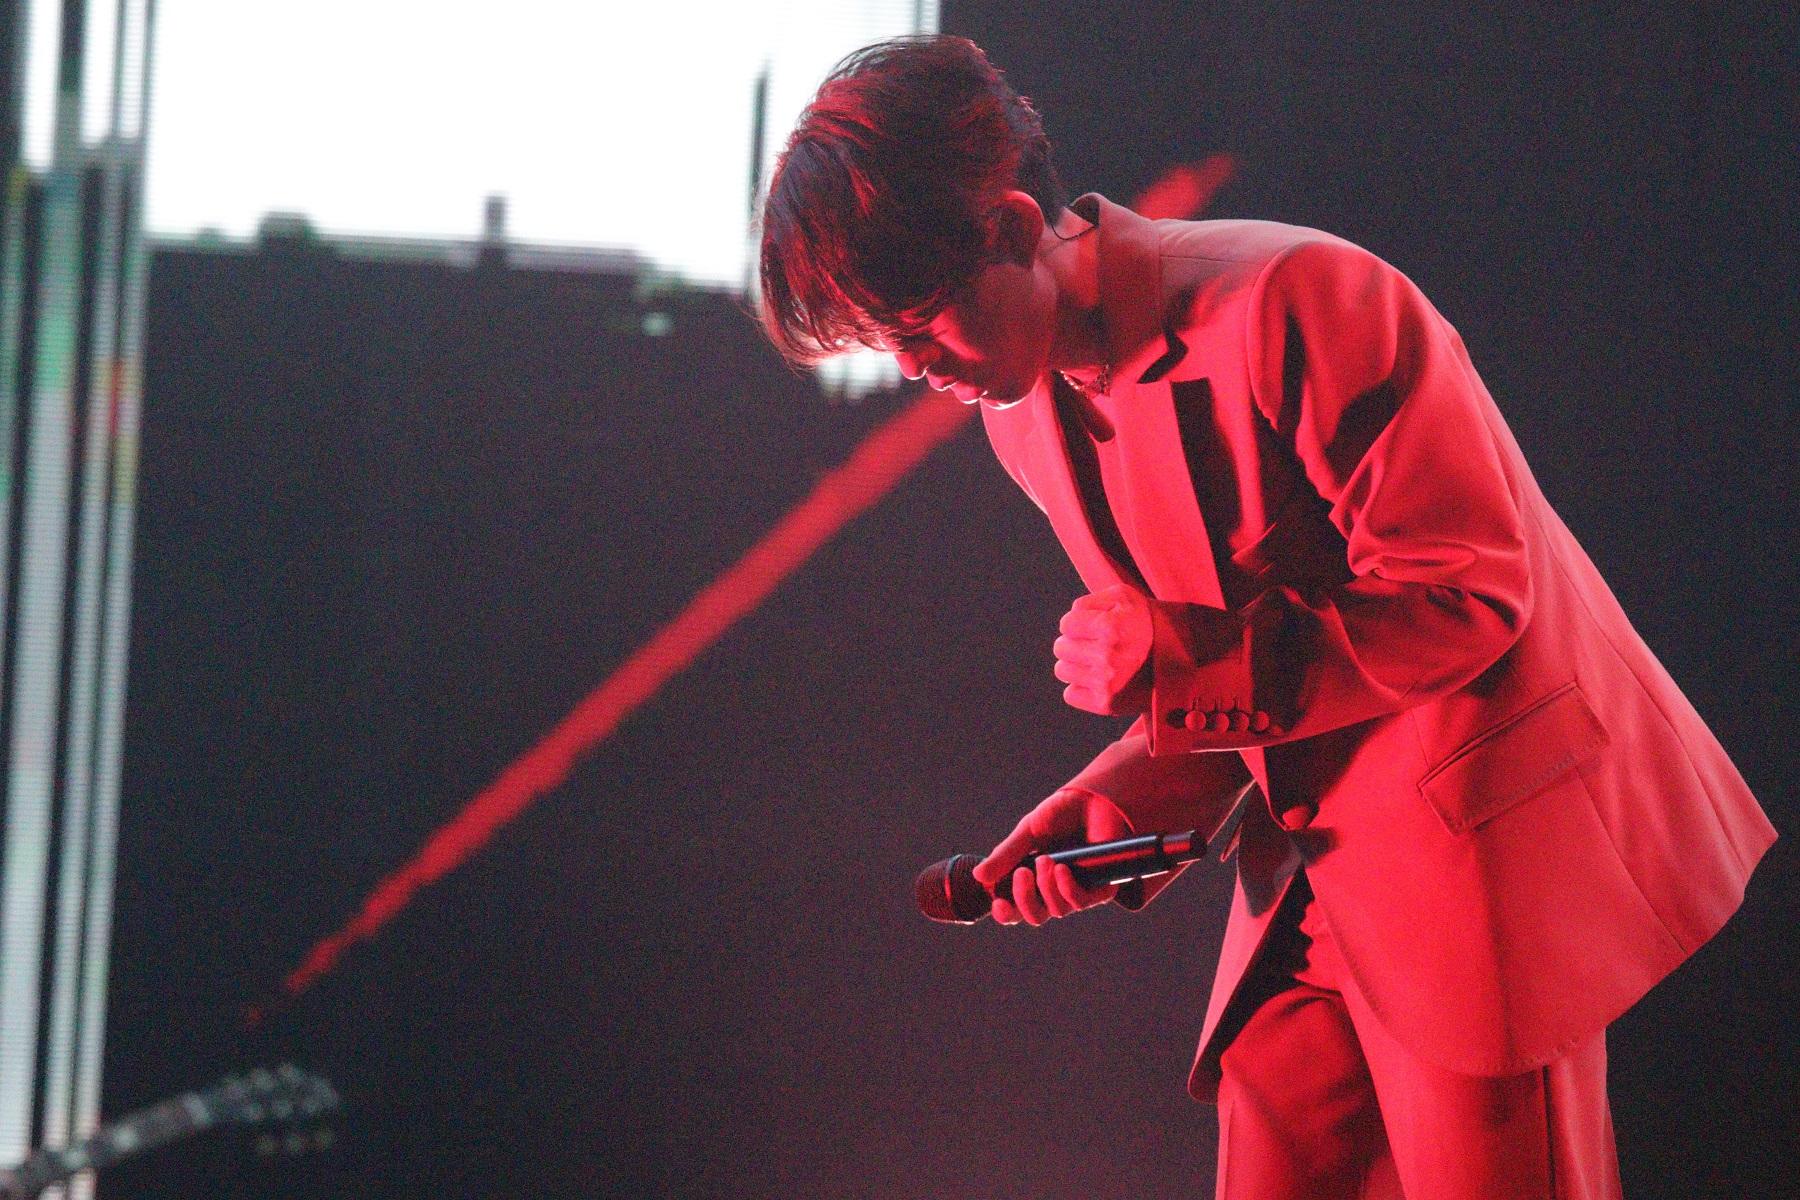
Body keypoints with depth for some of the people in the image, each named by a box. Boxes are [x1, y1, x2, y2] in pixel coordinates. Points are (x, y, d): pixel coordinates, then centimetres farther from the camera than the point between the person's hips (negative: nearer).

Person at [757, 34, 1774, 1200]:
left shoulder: (1299, 306, -20)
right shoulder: (1025, 408, 7)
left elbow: (1466, 600, -19)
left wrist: (1212, 668, -21)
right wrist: (1116, 797, -2)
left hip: (1482, 837, -8)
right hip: (1310, 866, 8)